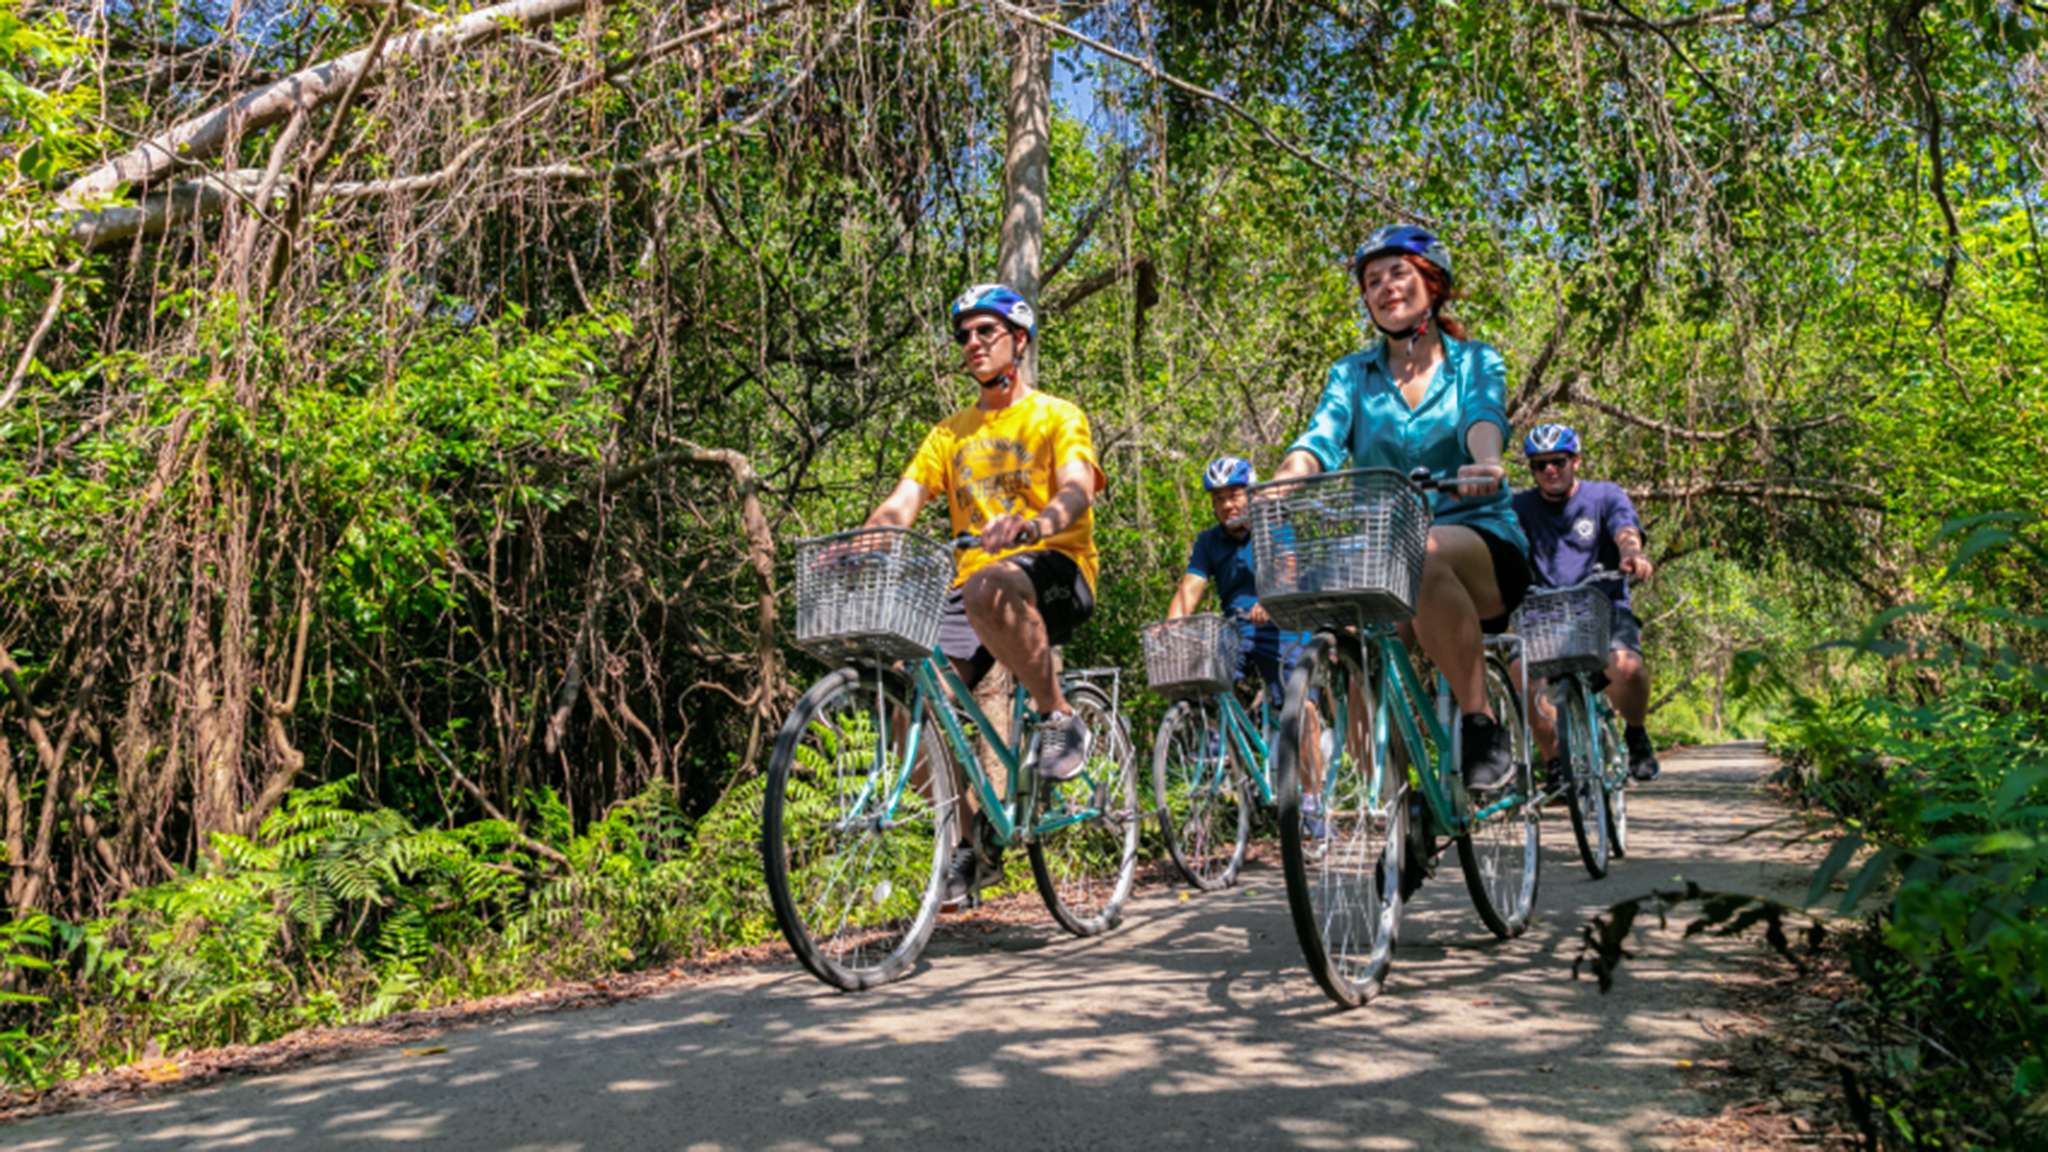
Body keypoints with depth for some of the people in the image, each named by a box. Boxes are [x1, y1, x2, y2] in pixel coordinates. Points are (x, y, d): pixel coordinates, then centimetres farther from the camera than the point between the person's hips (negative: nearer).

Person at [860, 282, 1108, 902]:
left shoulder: (1057, 416, 5)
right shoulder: (949, 434, 19)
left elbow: (1077, 490, -14)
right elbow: (900, 505, 7)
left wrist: (1029, 525, -37)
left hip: (1056, 571, -5)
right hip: (972, 579, 5)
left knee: (989, 590, -40)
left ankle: (1059, 716, -18)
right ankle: (971, 842, 3)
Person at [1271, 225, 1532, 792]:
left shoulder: (1476, 361, 8)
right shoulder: (1351, 374, 13)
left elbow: (1484, 417, -15)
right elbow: (1320, 439, -6)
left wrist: (1486, 463, -40)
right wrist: (1282, 483, -29)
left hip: (1483, 544, -2)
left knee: (1422, 557, -37)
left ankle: (1482, 721, -23)